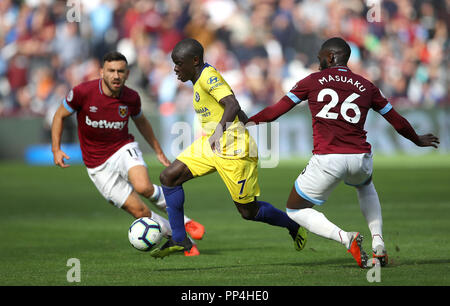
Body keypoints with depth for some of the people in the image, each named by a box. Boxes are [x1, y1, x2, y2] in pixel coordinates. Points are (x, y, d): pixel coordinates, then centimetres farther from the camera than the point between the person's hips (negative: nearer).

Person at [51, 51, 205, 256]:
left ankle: (183, 220, -8)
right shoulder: (83, 92, -16)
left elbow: (141, 121, 14)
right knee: (140, 212, -9)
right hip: (98, 166, 0)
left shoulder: (131, 98, -8)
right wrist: (56, 149, -10)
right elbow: (60, 116, 0)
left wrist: (159, 152, 19)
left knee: (143, 187, -32)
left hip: (124, 149, 1)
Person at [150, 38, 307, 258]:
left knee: (249, 211, -2)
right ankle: (178, 239, 1)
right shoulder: (201, 80, 14)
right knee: (168, 177, -3)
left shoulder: (209, 76, -14)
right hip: (208, 144, 10)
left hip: (232, 148, -10)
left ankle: (294, 227, 23)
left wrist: (220, 129, -38)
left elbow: (233, 105, -28)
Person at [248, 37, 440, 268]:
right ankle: (378, 242, 18)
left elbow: (276, 110, 10)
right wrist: (417, 140, 41)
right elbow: (397, 121, 23)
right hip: (360, 159, 4)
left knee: (295, 211, 16)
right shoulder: (366, 87, 15)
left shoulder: (313, 81, 8)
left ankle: (345, 238, -9)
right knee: (365, 186, 40)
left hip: (327, 160, -4)